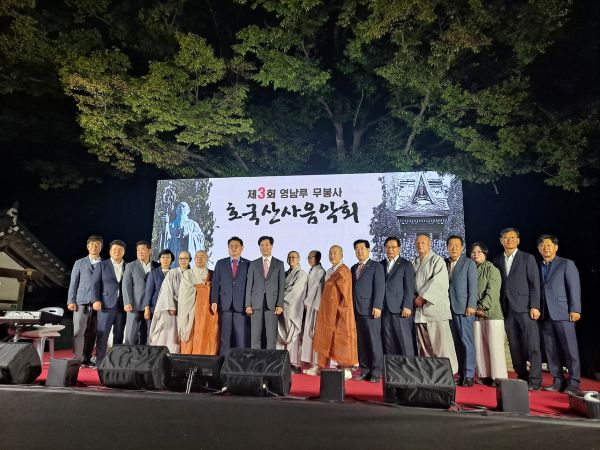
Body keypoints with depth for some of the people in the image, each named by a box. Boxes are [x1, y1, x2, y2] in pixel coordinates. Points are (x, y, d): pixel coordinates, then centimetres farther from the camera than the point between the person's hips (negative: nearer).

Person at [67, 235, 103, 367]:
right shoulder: (79, 263, 11)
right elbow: (73, 283, 8)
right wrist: (71, 301, 0)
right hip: (82, 302, 0)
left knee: (92, 332, 3)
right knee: (79, 331, -4)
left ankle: (87, 359, 11)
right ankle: (78, 359, 2)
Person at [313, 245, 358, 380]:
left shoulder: (343, 271, -12)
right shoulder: (329, 272, 14)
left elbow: (345, 293, -16)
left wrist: (341, 310, -18)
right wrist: (325, 310, 13)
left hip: (339, 311, -9)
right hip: (329, 311, 9)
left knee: (341, 339, -3)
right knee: (331, 340, 10)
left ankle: (346, 370, 5)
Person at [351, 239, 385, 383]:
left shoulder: (376, 266, 2)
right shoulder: (354, 268, 20)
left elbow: (380, 287, -7)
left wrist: (377, 306, -15)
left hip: (370, 309, -5)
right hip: (356, 309, 6)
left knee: (374, 341, -2)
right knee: (361, 342, 7)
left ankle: (376, 372, 6)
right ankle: (365, 370, 15)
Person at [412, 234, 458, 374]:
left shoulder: (437, 260, 0)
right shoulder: (413, 263, 18)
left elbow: (438, 281, -12)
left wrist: (423, 297, -14)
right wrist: (414, 298, 0)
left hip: (435, 306, -5)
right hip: (419, 308, 5)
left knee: (440, 342, -6)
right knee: (423, 344, 7)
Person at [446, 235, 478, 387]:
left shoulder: (469, 263, 2)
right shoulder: (444, 263, 13)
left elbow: (473, 286, -4)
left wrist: (471, 306, -12)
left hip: (464, 308, -4)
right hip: (450, 308, 4)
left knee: (467, 342, -4)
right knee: (457, 343, 7)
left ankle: (469, 375, 2)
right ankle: (461, 373, 13)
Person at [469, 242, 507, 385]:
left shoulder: (492, 269, -1)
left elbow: (492, 291, -9)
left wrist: (482, 307, -14)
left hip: (492, 312, -5)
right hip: (476, 314, 5)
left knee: (495, 346, -3)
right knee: (479, 346, 5)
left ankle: (498, 377, 4)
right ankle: (484, 376, 14)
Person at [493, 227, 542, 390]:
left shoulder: (528, 258, 2)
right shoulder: (497, 260, 12)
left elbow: (535, 284, -3)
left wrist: (535, 306, -10)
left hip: (525, 308, -4)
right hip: (507, 309, 4)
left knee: (532, 346, -3)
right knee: (515, 347, 8)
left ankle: (535, 381, 3)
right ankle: (522, 378, 18)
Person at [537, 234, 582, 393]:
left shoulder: (566, 264, 2)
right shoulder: (538, 267, 14)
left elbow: (574, 287, -4)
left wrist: (575, 310, -12)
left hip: (562, 313, -4)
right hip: (545, 314, 5)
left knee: (570, 349, -1)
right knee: (551, 350, 7)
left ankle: (573, 382, 8)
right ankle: (558, 380, 16)